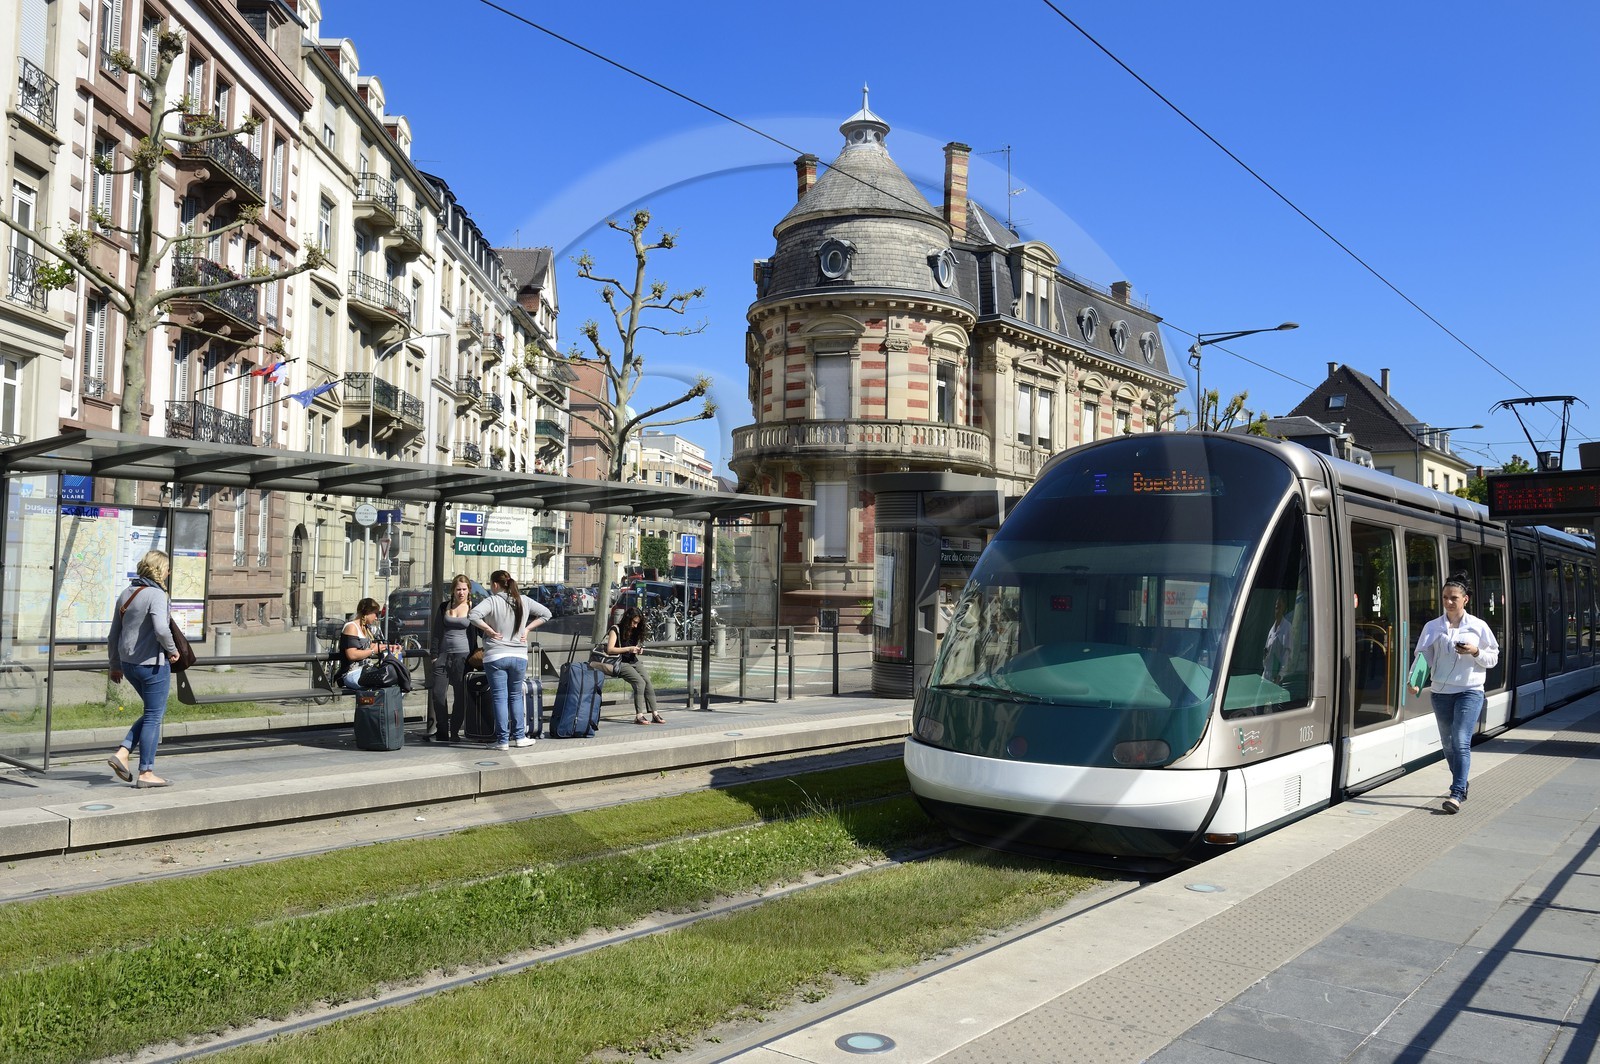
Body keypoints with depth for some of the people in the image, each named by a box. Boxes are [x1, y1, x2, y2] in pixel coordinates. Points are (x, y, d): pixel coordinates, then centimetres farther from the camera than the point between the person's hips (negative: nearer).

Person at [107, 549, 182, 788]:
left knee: (153, 713, 21)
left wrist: (115, 665, 25)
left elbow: (114, 634, 16)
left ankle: (122, 753, 10)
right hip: (152, 663, -8)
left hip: (128, 662, 8)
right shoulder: (156, 594, -15)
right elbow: (161, 629, -30)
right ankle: (146, 773, 9)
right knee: (154, 717, 3)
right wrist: (172, 650, -11)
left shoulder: (126, 594, 10)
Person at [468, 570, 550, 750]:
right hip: (519, 656, 4)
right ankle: (519, 736, 17)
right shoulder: (523, 600, 5)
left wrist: (489, 630, -12)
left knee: (500, 697, 2)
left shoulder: (492, 601, -9)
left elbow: (473, 615, -23)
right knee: (516, 695, 17)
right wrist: (527, 628, 8)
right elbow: (546, 614, 11)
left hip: (495, 657, -4)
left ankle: (502, 740, 2)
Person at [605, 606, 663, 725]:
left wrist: (638, 650, 4)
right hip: (620, 663, -6)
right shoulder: (616, 629, -5)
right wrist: (628, 649, -19)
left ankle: (655, 714, -19)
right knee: (640, 682, -27)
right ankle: (639, 715, -27)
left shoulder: (634, 631, 15)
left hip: (633, 662, 7)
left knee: (648, 682, -17)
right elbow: (610, 649, -13)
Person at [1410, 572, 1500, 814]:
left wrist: (1475, 652, -14)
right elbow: (1423, 657, -1)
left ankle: (1457, 794, -14)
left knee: (1461, 742, -13)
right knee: (1447, 743, 13)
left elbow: (1493, 658, 7)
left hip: (1470, 691, -3)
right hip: (1441, 692, 3)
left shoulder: (1478, 626, 1)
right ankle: (1461, 784, 33)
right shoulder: (1432, 627, 3)